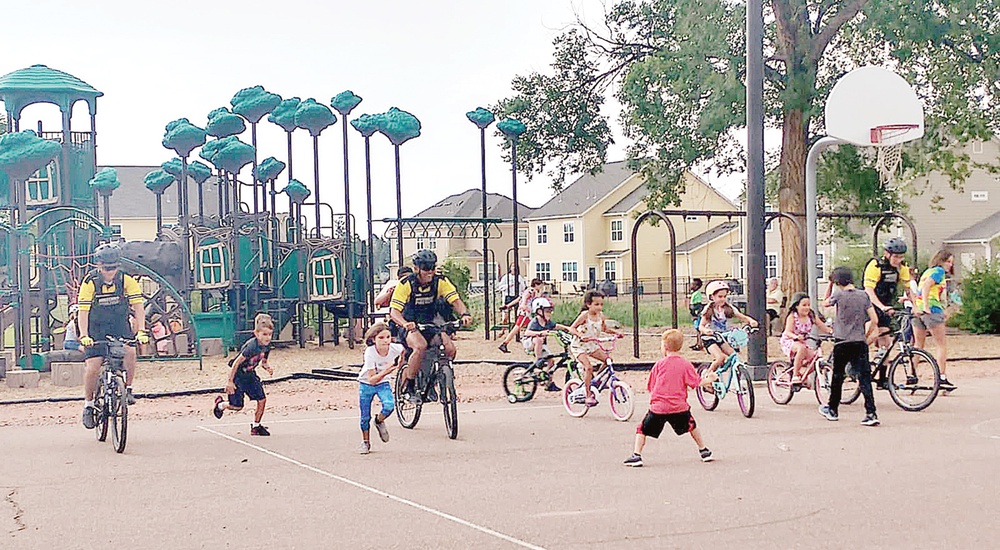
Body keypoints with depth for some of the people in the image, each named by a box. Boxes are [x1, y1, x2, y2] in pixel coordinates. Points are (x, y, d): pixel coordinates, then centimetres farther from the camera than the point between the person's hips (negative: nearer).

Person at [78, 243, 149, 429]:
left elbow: (138, 307, -13)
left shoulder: (126, 281, -10)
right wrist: (84, 335, -30)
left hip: (120, 327, 1)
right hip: (96, 330, -1)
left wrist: (141, 331, -26)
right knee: (92, 367, -13)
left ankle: (128, 389, -8)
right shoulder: (90, 283, -14)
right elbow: (83, 311, -17)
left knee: (130, 351, -28)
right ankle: (88, 404, 6)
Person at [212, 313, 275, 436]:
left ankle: (256, 426, 12)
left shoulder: (266, 346, -8)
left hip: (250, 374, 7)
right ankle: (220, 404, 32)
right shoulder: (252, 347, -31)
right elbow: (237, 362, -26)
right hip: (238, 375, -7)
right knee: (238, 406, -2)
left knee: (262, 399, -5)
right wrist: (230, 381, -23)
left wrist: (267, 367, -13)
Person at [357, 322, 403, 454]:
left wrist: (398, 365, 10)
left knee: (389, 405, -26)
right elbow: (372, 379, -32)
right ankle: (365, 442, 27)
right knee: (365, 417, 3)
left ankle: (379, 421, 7)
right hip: (366, 384, -2)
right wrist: (384, 372, -46)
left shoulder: (395, 348, -23)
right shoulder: (370, 352, -30)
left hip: (383, 384, 2)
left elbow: (403, 350, 6)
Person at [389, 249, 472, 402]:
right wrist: (405, 324, -46)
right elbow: (394, 311, -24)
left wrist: (464, 314, -37)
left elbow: (455, 300, -15)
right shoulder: (406, 284, -18)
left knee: (450, 348, -22)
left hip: (430, 324, 4)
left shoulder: (440, 281, -8)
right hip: (410, 327, -4)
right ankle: (408, 387, -20)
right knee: (420, 346, -36)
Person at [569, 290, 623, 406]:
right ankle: (588, 396, -17)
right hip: (579, 345, -6)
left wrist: (615, 332, 5)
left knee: (607, 360, -10)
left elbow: (604, 329, 19)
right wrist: (580, 334, -36)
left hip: (592, 345, 6)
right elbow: (572, 328, -18)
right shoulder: (585, 315, -17)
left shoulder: (601, 316, 1)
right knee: (588, 367, -22)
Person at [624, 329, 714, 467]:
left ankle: (636, 455, -3)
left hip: (658, 408, -2)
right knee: (692, 426, 26)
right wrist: (707, 381, 21)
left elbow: (651, 387, 5)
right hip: (680, 407, 2)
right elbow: (696, 383, 1)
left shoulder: (659, 364, 0)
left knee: (643, 429, 9)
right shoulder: (686, 364, 1)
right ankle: (704, 451, 32)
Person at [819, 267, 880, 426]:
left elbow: (826, 303, 17)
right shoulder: (863, 295, 4)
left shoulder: (839, 294, -4)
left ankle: (832, 410, 27)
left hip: (842, 342, -2)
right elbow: (874, 320, 2)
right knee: (864, 377, -4)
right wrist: (867, 336, 15)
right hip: (860, 342, 2)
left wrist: (829, 285, 23)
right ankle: (871, 413, -16)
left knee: (837, 376, 14)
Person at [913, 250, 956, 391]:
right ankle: (942, 378, -8)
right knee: (942, 345, -4)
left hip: (918, 311, 9)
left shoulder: (928, 271, 23)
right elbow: (926, 285, -18)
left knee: (918, 345, 10)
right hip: (932, 310, -9)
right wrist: (925, 306, -25)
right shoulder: (939, 271, -2)